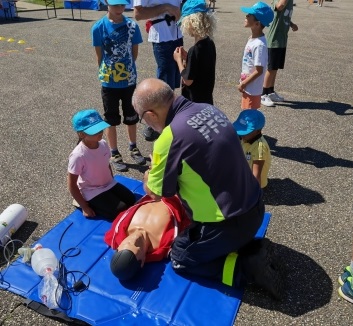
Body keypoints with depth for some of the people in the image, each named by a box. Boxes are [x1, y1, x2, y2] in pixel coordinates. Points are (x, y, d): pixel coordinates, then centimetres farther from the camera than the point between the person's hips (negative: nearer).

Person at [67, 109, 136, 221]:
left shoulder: (103, 144, -9)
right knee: (122, 211, -15)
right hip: (93, 192, -6)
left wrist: (112, 182, 11)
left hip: (109, 184, 7)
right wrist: (85, 207, -15)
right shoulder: (78, 156, -28)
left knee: (131, 200, -3)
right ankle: (90, 204, 3)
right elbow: (72, 185, -19)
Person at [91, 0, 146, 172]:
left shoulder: (132, 25, -6)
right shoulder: (98, 27, -11)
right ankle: (114, 153, 24)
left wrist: (126, 68, 7)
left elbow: (134, 52, 4)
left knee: (131, 116, 16)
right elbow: (99, 56, -2)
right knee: (111, 119, 9)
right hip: (109, 82, -2)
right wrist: (107, 72, 6)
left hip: (129, 80, 2)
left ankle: (133, 147, 36)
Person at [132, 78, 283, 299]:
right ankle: (255, 250, 15)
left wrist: (149, 176, 14)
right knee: (191, 235, 29)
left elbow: (156, 192, -8)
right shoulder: (208, 109, -1)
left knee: (180, 258, 15)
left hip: (229, 222, -8)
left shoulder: (170, 136, -24)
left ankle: (247, 267, 3)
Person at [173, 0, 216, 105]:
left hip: (194, 101, -8)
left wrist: (179, 59, -9)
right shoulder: (210, 44, 0)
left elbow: (188, 80, -21)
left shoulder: (194, 50, -25)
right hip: (206, 98, 8)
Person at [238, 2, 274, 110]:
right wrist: (243, 82, 14)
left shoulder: (259, 44, -25)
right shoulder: (252, 39, 3)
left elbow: (259, 71, -23)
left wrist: (243, 84, -16)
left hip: (252, 89, -9)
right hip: (247, 87, 9)